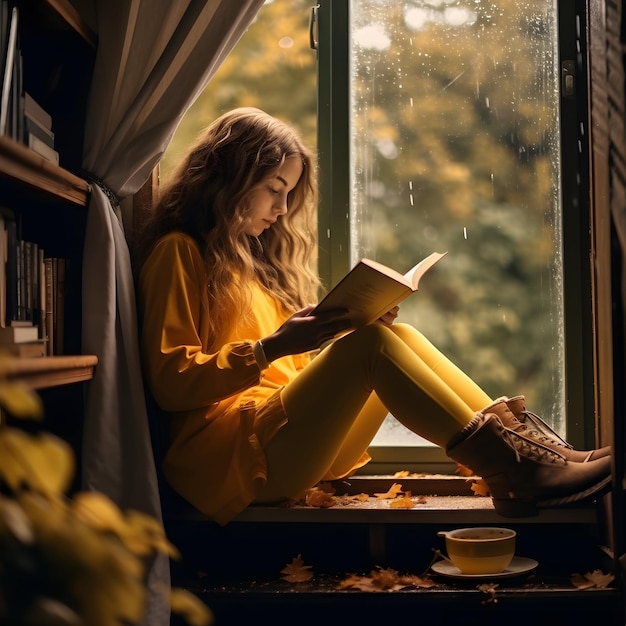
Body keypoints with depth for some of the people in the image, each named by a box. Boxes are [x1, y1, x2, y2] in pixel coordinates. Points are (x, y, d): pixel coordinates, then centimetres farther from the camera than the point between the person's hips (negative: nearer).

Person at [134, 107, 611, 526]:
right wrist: (269, 348, -20)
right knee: (372, 343, -25)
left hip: (294, 442, 8)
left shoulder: (251, 257, 24)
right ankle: (509, 470, -30)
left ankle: (517, 439, -21)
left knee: (397, 336, -8)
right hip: (232, 453, -7)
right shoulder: (179, 252, -1)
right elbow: (169, 382, -11)